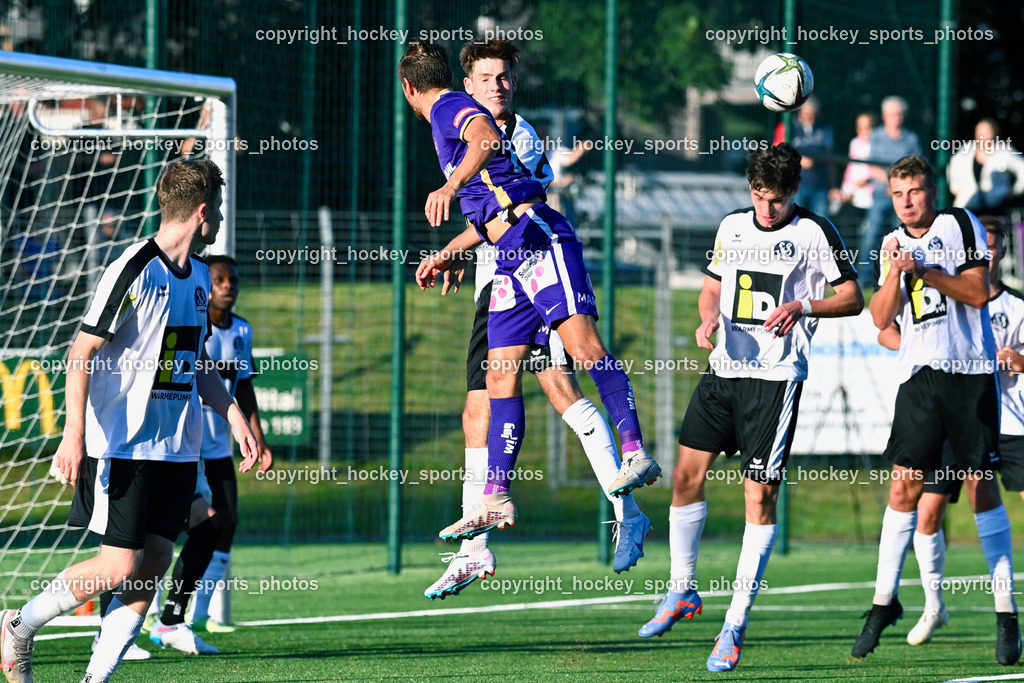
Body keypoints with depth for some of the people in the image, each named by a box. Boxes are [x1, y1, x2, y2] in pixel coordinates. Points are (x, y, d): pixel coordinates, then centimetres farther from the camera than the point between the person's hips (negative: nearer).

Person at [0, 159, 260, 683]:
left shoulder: (198, 276, 13)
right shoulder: (135, 271, -13)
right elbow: (81, 354, -13)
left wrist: (235, 418, 14)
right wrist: (74, 437, -20)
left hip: (177, 449, 8)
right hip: (122, 445, -8)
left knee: (155, 562, 0)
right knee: (120, 565, -10)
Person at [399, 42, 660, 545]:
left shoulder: (451, 108, 0)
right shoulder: (450, 117, 29)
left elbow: (488, 139, -26)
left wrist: (451, 185, -39)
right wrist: (449, 255, 48)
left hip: (538, 239, -10)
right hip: (509, 257, 10)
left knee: (582, 344, -22)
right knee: (501, 376, 4)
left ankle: (636, 454, -29)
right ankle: (494, 500, 4)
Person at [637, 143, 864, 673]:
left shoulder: (814, 233, -3)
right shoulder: (732, 226, 12)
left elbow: (852, 299, -1)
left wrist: (802, 306, -18)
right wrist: (709, 318, 0)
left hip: (776, 377, -5)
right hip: (724, 369, 5)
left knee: (760, 497, -7)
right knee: (687, 473, 1)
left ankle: (735, 627, -4)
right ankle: (682, 592, 20)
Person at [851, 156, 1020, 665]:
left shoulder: (961, 224, 2)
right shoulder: (893, 245, 13)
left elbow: (978, 293, -6)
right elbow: (881, 319, 5)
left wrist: (924, 270, -14)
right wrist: (894, 273, -10)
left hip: (971, 372, -3)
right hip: (919, 375, 3)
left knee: (981, 487, -3)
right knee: (904, 487, -4)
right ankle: (884, 600, 5)